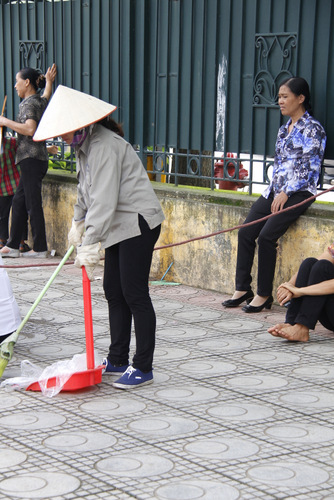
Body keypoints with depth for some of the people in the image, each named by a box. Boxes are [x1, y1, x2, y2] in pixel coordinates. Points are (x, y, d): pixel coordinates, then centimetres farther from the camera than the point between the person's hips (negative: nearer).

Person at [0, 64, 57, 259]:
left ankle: (40, 248, -2)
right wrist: (49, 81, 56)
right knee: (18, 202, 11)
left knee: (33, 204, -6)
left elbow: (30, 129, -26)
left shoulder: (29, 103, -11)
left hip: (31, 159, -9)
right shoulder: (40, 101, 15)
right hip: (37, 159, 9)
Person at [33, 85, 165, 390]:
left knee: (134, 294, -8)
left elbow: (104, 201, -28)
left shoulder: (104, 146, -22)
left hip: (138, 223, -10)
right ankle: (118, 360, 21)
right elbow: (86, 192, 26)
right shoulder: (84, 145, 11)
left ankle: (143, 368, -2)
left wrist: (90, 245, -28)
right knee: (113, 291, 12)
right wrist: (78, 223, 30)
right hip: (119, 227, 10)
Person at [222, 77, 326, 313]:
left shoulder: (312, 129, -6)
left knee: (266, 236, -20)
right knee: (245, 232, -7)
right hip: (275, 191, 8)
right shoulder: (284, 129, 18)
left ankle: (264, 295, -9)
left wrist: (286, 194, -14)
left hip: (298, 193, -8)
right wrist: (274, 192, 8)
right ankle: (243, 289, 0)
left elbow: (308, 167, -12)